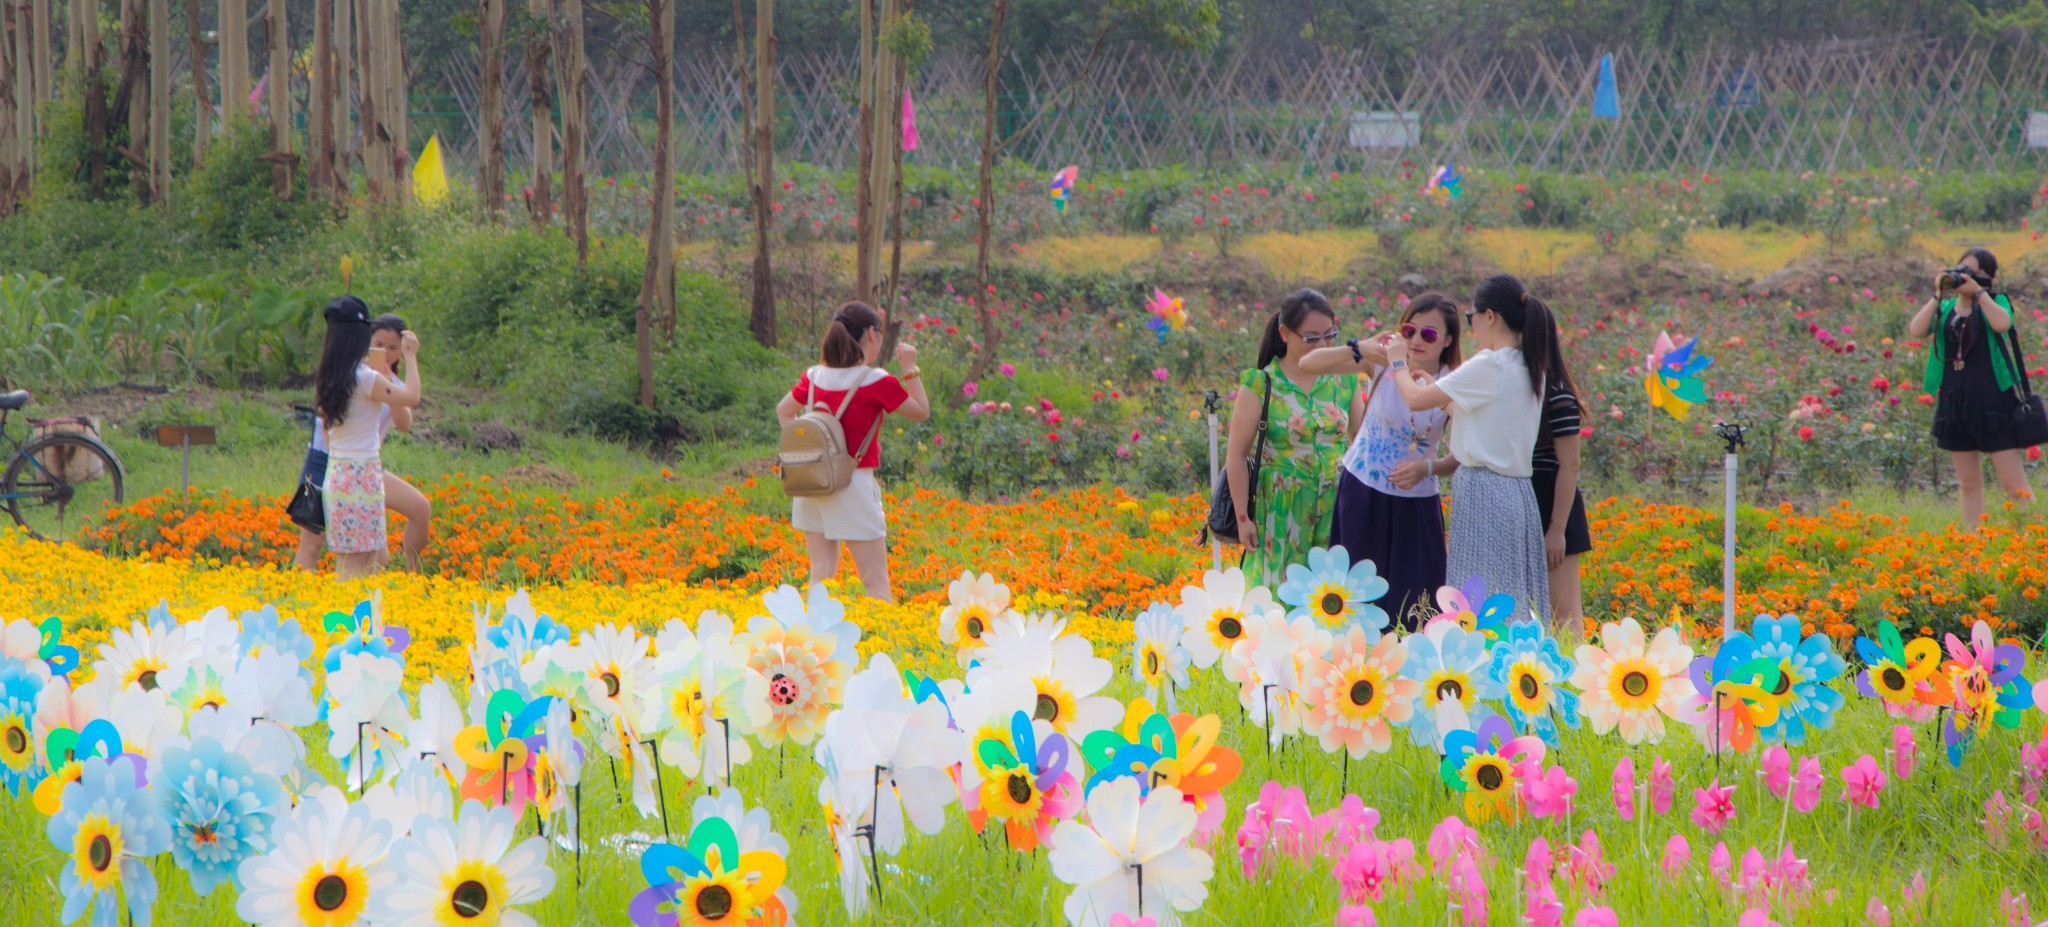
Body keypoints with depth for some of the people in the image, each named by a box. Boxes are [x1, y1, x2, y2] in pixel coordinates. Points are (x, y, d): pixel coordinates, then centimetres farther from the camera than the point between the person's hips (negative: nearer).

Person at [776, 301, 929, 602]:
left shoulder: (814, 378, 3)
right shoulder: (876, 382, -13)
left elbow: (783, 411, 20)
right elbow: (922, 412, 0)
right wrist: (910, 369, 5)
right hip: (854, 484, -5)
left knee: (820, 576, 10)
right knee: (876, 583, -2)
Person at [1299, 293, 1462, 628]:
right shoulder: (1384, 362, -10)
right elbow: (1308, 364, -19)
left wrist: (1427, 468, -26)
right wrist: (1360, 350, -35)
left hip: (1415, 505, 0)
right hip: (1361, 494, 0)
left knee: (1414, 607, 0)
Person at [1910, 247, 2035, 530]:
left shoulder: (1996, 303, 2)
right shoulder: (1945, 309, 11)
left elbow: (2002, 323, -21)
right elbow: (1917, 330, -6)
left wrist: (1979, 292, -14)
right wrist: (1937, 296, -10)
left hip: (1994, 400, -4)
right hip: (1954, 402, 4)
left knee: (2014, 485, -8)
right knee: (1969, 484, 9)